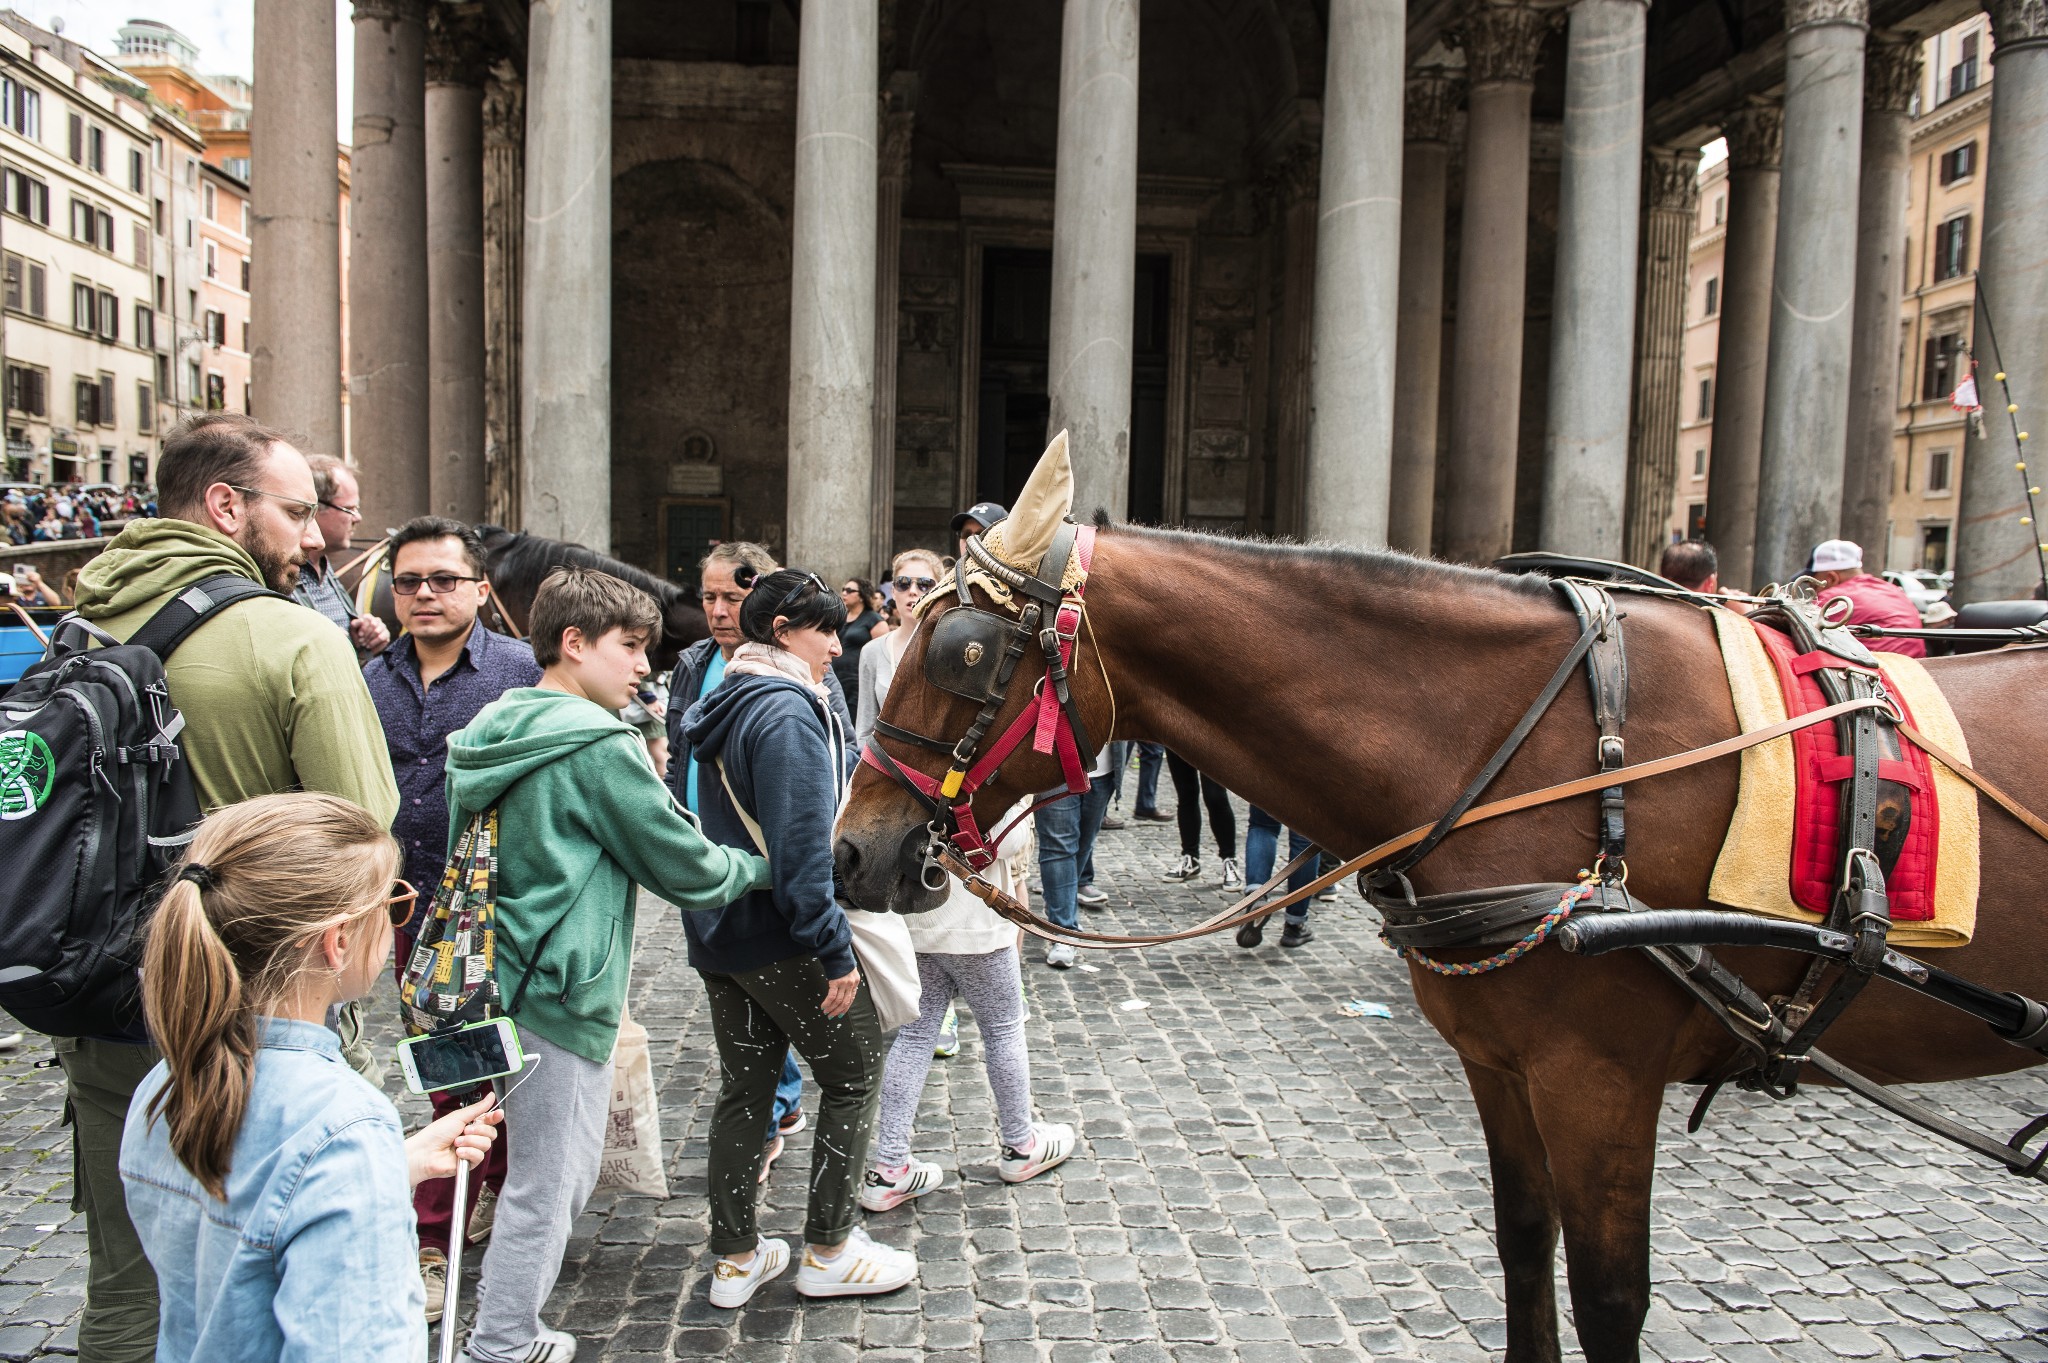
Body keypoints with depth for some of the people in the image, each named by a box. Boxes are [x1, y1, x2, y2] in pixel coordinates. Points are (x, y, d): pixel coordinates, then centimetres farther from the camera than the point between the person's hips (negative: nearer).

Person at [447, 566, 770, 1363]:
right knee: (549, 1185, 5)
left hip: (502, 976, 9)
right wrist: (760, 865, 4)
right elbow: (686, 869, -13)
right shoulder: (598, 745, -18)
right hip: (561, 995, -9)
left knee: (550, 1174, 22)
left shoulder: (492, 729, 8)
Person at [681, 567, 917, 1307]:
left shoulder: (726, 705, 11)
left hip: (720, 932, 9)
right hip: (782, 938, -9)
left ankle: (735, 1258, 27)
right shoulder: (788, 711, -20)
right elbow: (802, 849, -25)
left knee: (744, 1086, 17)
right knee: (854, 1074, 8)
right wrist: (835, 951, -21)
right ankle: (828, 1251, 18)